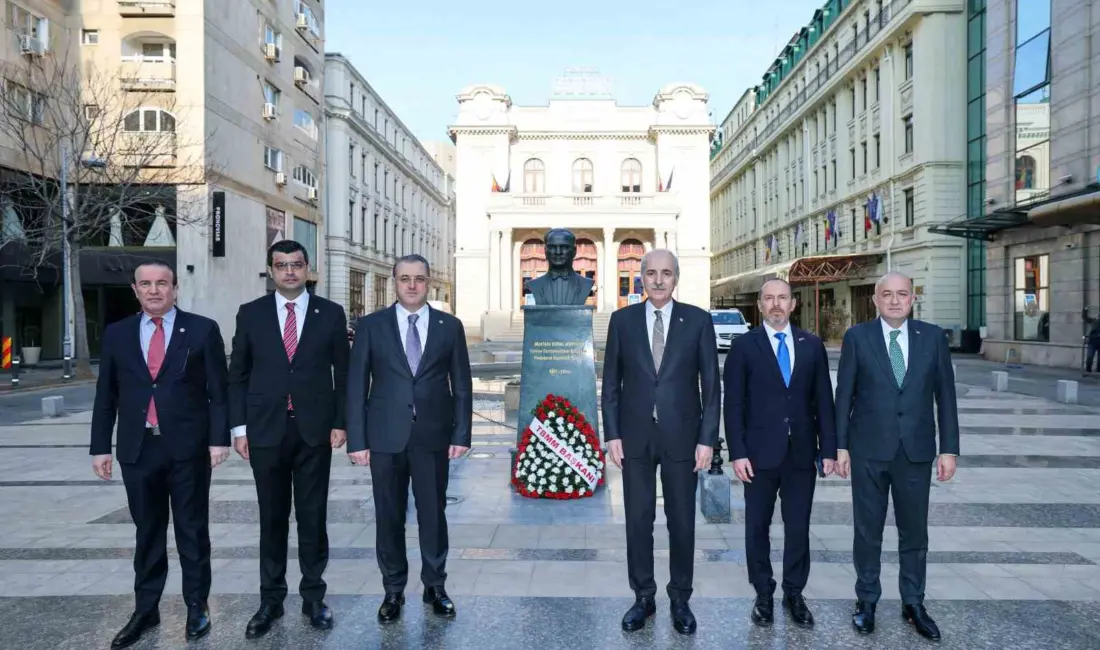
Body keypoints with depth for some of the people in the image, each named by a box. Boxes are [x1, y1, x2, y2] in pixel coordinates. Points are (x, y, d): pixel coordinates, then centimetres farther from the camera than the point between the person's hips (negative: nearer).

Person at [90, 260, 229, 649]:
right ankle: (146, 609, 28)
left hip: (188, 448, -3)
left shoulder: (202, 330, -2)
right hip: (138, 449, 3)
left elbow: (218, 390, -4)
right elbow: (106, 396, 9)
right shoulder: (116, 334, 7)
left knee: (192, 530, 9)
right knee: (147, 532, 14)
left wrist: (219, 438, -10)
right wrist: (100, 446, 6)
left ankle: (197, 605, 23)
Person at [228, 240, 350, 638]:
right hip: (266, 430, 1)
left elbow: (343, 374, 4)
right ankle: (271, 600, 24)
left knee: (313, 517, 8)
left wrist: (340, 423, -2)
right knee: (272, 518, 11)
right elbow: (237, 375, 6)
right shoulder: (250, 314, 4)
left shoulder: (331, 313, 2)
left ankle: (313, 597, 22)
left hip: (315, 430, -1)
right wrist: (239, 427, -1)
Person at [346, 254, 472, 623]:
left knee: (433, 514, 9)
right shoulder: (371, 326, 2)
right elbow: (356, 386, 1)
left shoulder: (450, 326, 3)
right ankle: (393, 590, 27)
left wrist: (461, 434, -2)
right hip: (386, 436, 0)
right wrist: (357, 440, -5)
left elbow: (462, 386, 4)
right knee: (389, 516, 10)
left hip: (433, 436, 0)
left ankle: (435, 586, 27)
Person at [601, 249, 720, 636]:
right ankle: (643, 597, 27)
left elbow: (711, 384, -1)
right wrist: (612, 434, -2)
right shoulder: (622, 320, 2)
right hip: (635, 436, 1)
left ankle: (680, 600, 28)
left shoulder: (698, 320, -1)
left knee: (682, 521, 10)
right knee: (638, 520, 10)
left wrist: (707, 439, -6)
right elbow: (611, 383, 3)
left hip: (681, 437, -1)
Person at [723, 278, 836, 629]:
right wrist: (738, 452, -11)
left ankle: (794, 594, 27)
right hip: (759, 453, -2)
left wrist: (828, 449, 2)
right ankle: (763, 594, 25)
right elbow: (733, 404, -5)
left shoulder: (812, 345, 5)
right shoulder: (743, 346, -2)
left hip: (802, 453, 2)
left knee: (798, 528, 10)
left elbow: (823, 401, 6)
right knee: (757, 527, 9)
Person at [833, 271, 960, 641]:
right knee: (868, 530, 9)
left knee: (914, 531, 12)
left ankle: (913, 604, 28)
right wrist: (841, 445, -3)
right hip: (869, 449, -1)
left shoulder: (932, 336, 3)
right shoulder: (857, 337, -2)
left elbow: (944, 395, 4)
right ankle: (866, 600, 24)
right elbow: (844, 395, -1)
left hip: (916, 450, 2)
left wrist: (949, 448, 0)